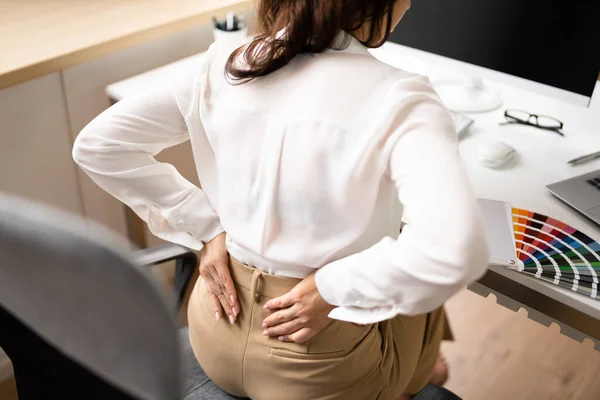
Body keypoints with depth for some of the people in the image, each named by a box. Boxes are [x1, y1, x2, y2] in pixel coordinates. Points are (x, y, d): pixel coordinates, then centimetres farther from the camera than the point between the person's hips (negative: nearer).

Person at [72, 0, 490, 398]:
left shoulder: (225, 68, -9)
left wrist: (208, 228, -5)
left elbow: (98, 145, -5)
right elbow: (456, 252, -37)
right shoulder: (397, 99, -22)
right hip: (315, 366, -4)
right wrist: (334, 288, -21)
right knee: (423, 295, 28)